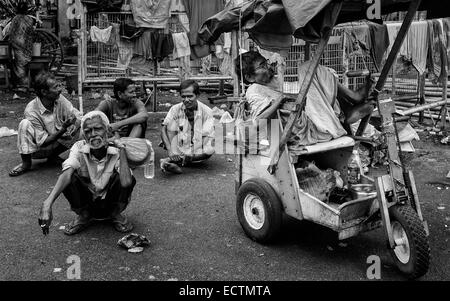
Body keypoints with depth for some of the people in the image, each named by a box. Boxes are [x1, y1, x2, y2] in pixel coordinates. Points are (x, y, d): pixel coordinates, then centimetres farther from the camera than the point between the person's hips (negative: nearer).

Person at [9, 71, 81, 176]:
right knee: (25, 124, -30)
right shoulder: (31, 111, -24)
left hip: (56, 143, 4)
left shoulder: (60, 99, -13)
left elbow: (79, 118, -11)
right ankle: (26, 163, -12)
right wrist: (63, 129, -36)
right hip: (37, 149, -4)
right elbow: (42, 142, -23)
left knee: (78, 128, -17)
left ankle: (53, 156, 3)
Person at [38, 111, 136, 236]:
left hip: (110, 203, -1)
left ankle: (116, 215, 0)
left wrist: (122, 149, -32)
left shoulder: (116, 151, -21)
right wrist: (48, 203, -52)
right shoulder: (79, 148, -18)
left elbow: (126, 183, -39)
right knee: (70, 179, -28)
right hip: (86, 203, 1)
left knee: (129, 180, -30)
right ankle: (83, 216, 1)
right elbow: (66, 174, -36)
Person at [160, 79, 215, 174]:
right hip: (179, 152, 1)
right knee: (171, 122, -17)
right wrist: (170, 151, -33)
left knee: (210, 148, -33)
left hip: (198, 154, -1)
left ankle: (174, 161, -30)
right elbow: (164, 130, -15)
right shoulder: (175, 109, -5)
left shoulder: (206, 111, -9)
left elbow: (208, 137, -17)